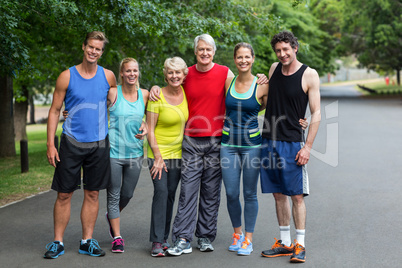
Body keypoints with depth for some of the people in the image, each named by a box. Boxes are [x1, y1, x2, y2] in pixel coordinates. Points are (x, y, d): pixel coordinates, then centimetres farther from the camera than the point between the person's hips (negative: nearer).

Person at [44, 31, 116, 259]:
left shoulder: (108, 76, 4)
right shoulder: (67, 77, -2)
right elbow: (55, 111, 1)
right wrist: (50, 144, -6)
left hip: (99, 143, 2)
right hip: (72, 143, -2)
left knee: (93, 194, 7)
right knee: (64, 194, 0)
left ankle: (87, 241, 17)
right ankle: (58, 242, 10)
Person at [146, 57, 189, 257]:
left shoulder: (185, 93, 3)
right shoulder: (157, 97, -12)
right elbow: (150, 130, -11)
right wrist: (158, 156, -15)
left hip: (178, 153, 5)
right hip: (158, 152, -5)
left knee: (170, 194, 6)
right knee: (161, 192, -13)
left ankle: (164, 238, 14)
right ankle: (157, 242, -10)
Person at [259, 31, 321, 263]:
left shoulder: (309, 75, -5)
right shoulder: (274, 69, 10)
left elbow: (316, 113, -7)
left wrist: (307, 146, -12)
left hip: (293, 142, -5)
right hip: (270, 141, 5)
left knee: (297, 195, -3)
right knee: (279, 194, 9)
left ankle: (300, 245, 5)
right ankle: (285, 243, 18)